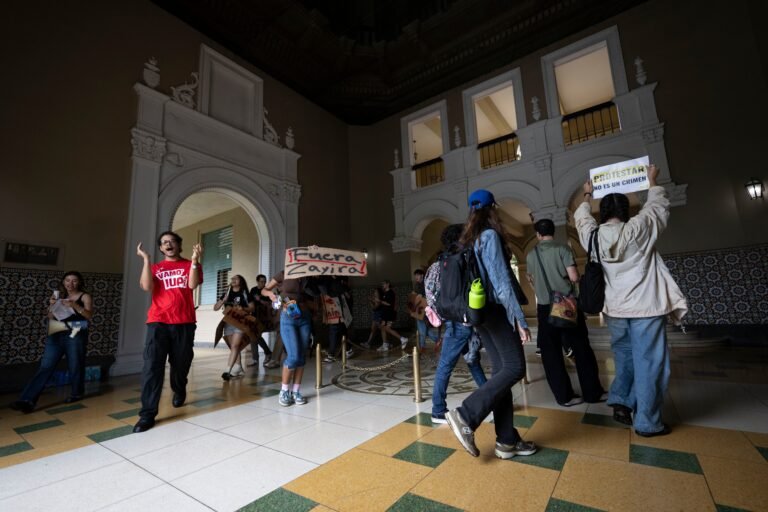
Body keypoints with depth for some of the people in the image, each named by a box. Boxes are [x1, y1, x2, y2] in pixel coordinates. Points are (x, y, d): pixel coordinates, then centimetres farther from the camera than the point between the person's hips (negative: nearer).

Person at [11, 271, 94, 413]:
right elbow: (51, 318, 14)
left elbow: (89, 316, -11)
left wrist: (75, 306, -24)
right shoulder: (60, 296, 13)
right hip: (56, 334, 4)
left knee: (75, 367, 5)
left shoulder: (85, 296, 1)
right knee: (45, 367, -4)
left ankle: (77, 393, 22)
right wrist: (51, 305, -4)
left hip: (75, 335, -4)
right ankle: (27, 400, -6)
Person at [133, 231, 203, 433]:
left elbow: (192, 285, -9)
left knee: (181, 363, 11)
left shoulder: (189, 265, 9)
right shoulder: (154, 267, 12)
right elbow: (146, 287, -6)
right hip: (158, 322, 0)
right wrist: (146, 259, -6)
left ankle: (179, 391, 40)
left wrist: (194, 260, -15)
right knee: (152, 366, -9)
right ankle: (147, 413, -4)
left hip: (184, 322, 0)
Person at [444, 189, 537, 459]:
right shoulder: (490, 235, -11)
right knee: (514, 368, -4)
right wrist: (520, 319, -14)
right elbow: (502, 280, -16)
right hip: (496, 309, -8)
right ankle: (466, 415, -8)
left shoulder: (469, 240, 14)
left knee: (501, 370, 10)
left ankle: (506, 440, 15)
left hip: (480, 311, 9)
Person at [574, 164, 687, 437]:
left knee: (625, 358, 22)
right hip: (646, 308, -4)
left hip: (615, 310, 4)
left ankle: (620, 401, 18)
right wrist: (653, 181, 26)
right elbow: (658, 207, 10)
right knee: (649, 364, 4)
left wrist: (587, 195, 36)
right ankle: (648, 423, 13)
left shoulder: (593, 236, -1)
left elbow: (582, 218, 21)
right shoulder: (638, 229, -9)